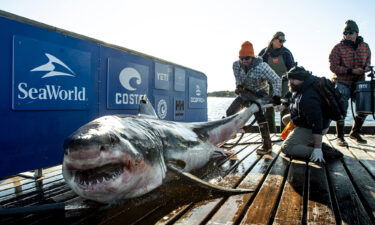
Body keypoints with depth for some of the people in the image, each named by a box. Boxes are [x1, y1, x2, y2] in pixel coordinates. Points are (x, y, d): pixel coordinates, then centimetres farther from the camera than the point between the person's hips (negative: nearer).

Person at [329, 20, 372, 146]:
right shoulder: (338, 48, -6)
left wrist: (363, 70, -9)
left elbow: (368, 64, 14)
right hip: (342, 83, -5)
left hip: (359, 83, 5)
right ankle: (340, 137, 6)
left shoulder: (365, 47, 8)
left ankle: (355, 133, 27)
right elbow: (333, 66, -12)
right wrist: (351, 71, -20)